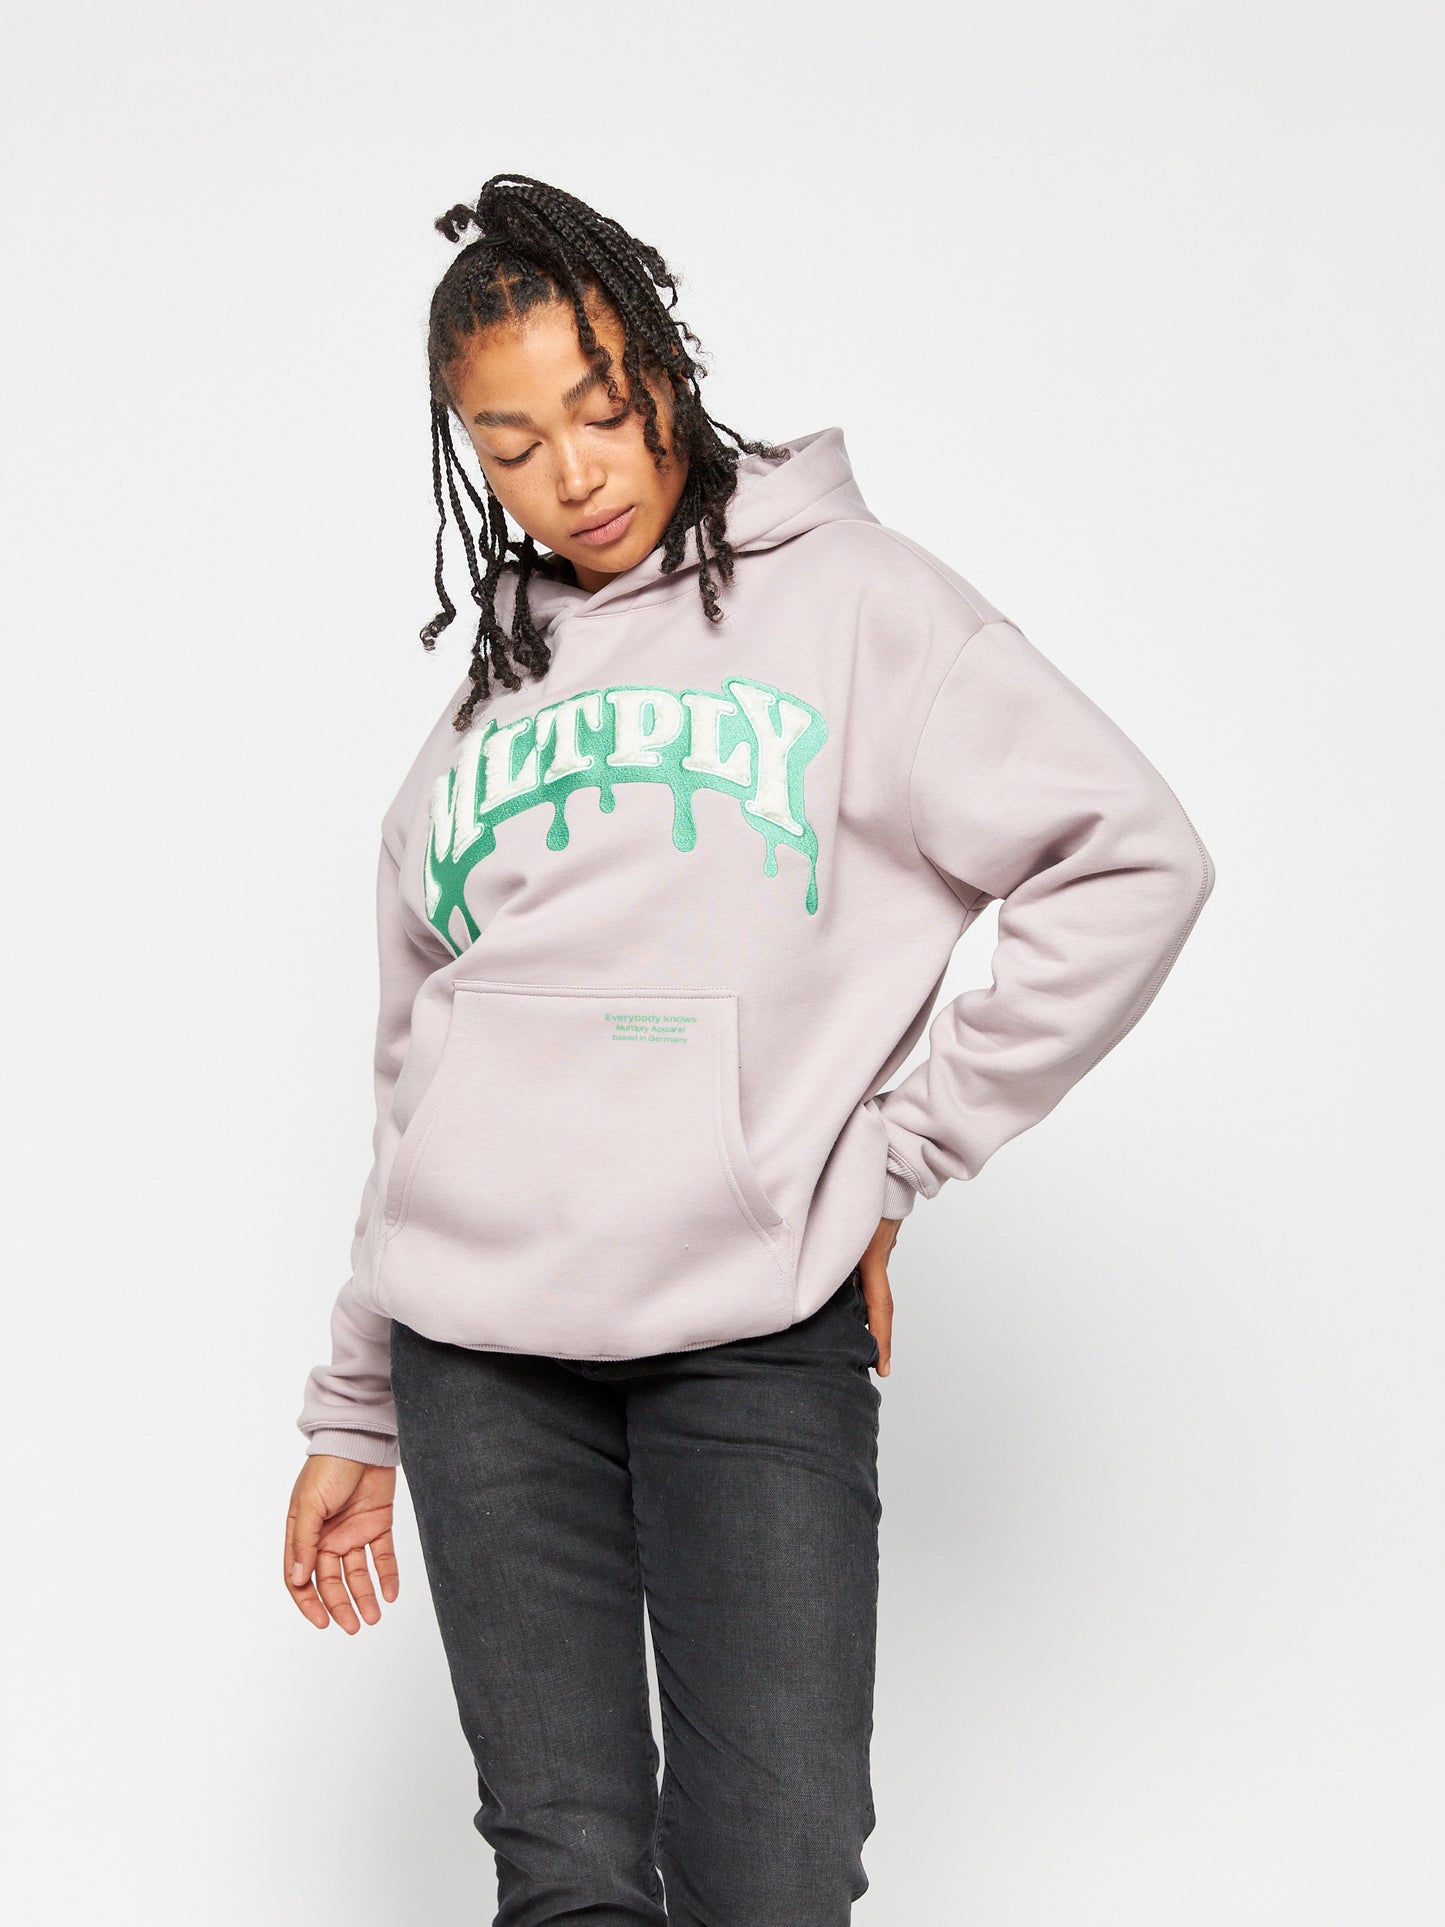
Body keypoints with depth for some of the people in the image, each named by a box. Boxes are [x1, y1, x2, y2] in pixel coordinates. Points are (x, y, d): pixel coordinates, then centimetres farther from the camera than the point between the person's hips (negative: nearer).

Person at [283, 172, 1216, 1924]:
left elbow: (1133, 862, -5)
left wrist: (894, 1161, -5)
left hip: (757, 1333, -3)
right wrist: (354, 1412, 21)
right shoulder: (488, 695, 17)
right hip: (481, 1342, 3)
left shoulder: (840, 594, 4)